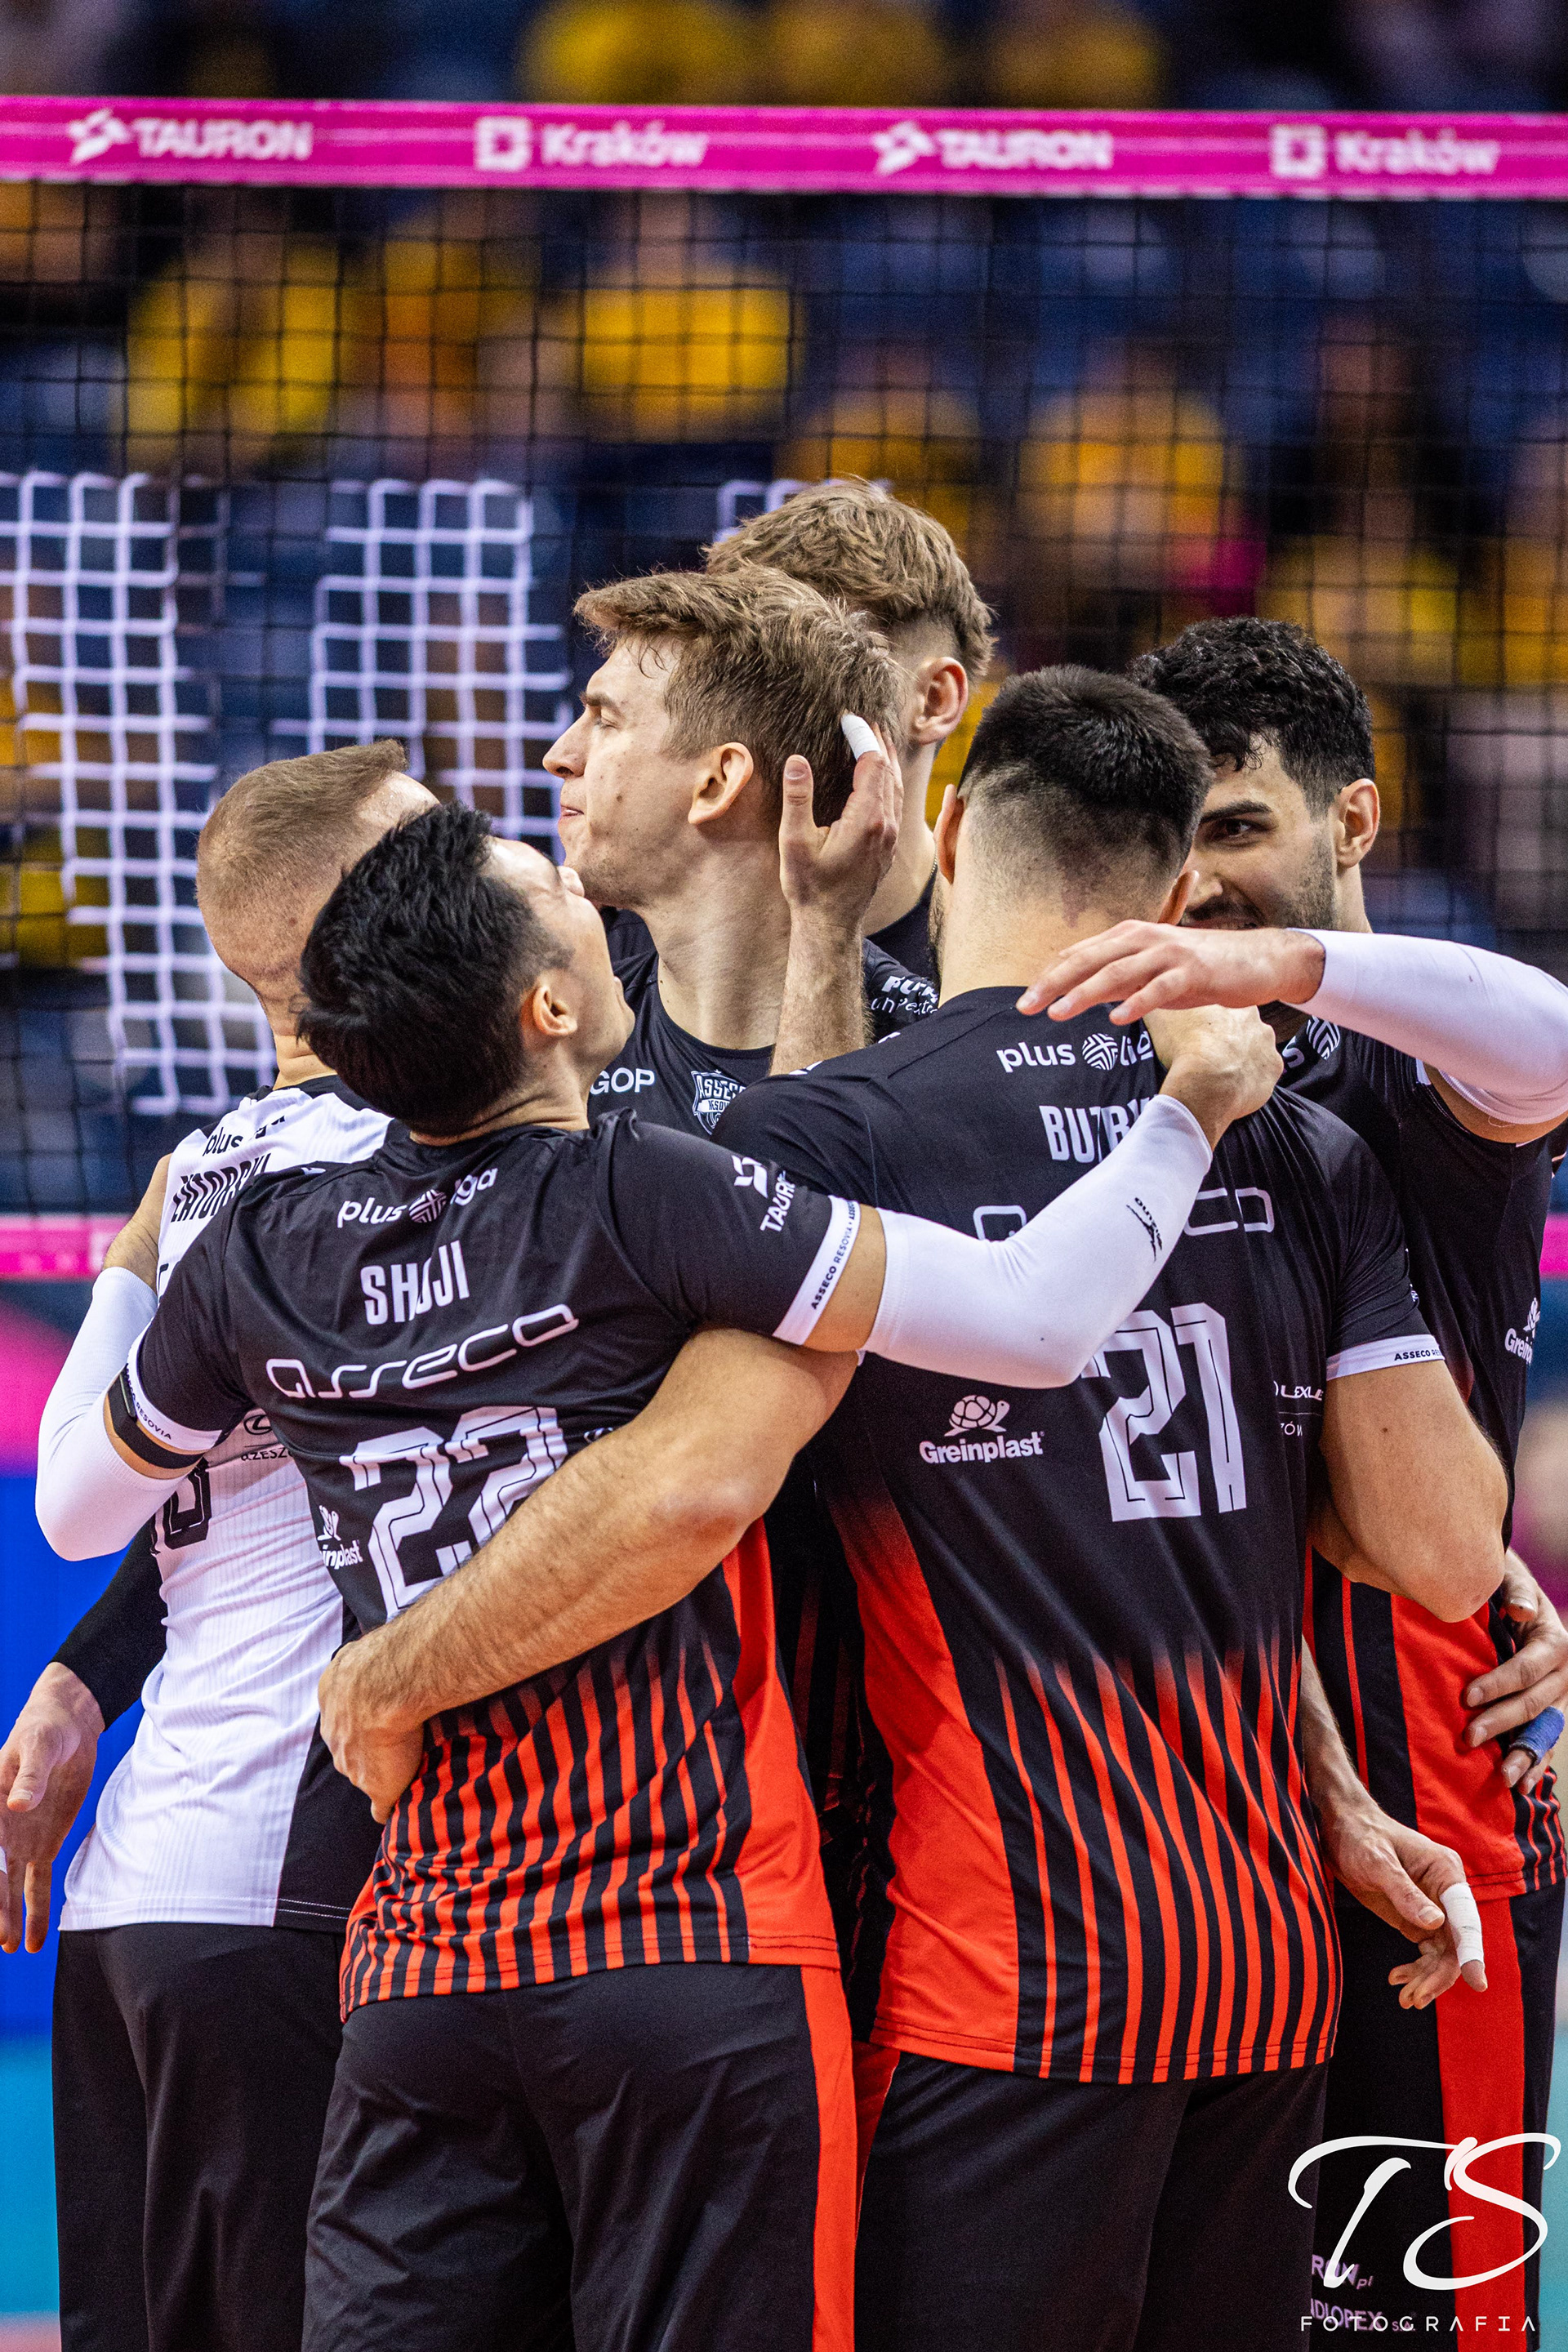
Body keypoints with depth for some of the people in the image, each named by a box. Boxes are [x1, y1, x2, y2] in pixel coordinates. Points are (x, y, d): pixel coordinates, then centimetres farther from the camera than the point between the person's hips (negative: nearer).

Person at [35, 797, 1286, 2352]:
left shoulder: (260, 1256, 6)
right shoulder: (635, 1198, -10)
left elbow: (74, 1509, 24)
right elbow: (1036, 1321, -14)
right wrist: (1191, 1111, 0)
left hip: (416, 1974, 5)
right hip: (696, 1939, -5)